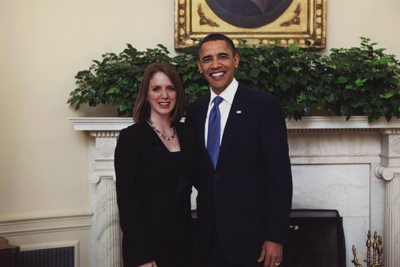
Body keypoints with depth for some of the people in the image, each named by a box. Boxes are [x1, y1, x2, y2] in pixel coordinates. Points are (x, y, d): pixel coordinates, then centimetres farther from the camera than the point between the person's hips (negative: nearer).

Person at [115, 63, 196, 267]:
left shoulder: (187, 138, 7)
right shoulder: (132, 137, -9)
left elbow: (186, 189, 11)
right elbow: (127, 199, -13)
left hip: (182, 242, 5)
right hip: (149, 244, -5)